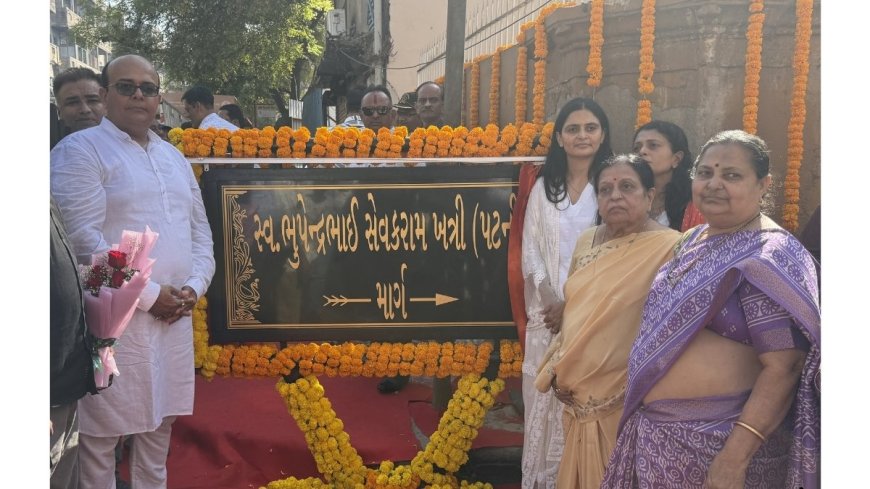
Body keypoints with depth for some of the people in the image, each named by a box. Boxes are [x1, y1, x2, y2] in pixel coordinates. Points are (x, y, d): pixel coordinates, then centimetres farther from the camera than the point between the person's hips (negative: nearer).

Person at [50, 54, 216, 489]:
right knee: (100, 432, 2)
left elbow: (200, 231, 16)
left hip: (174, 315, 6)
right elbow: (84, 240, -16)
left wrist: (194, 287, -1)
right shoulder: (79, 150, -6)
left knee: (159, 422, 16)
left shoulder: (174, 157, 16)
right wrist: (149, 295, -16)